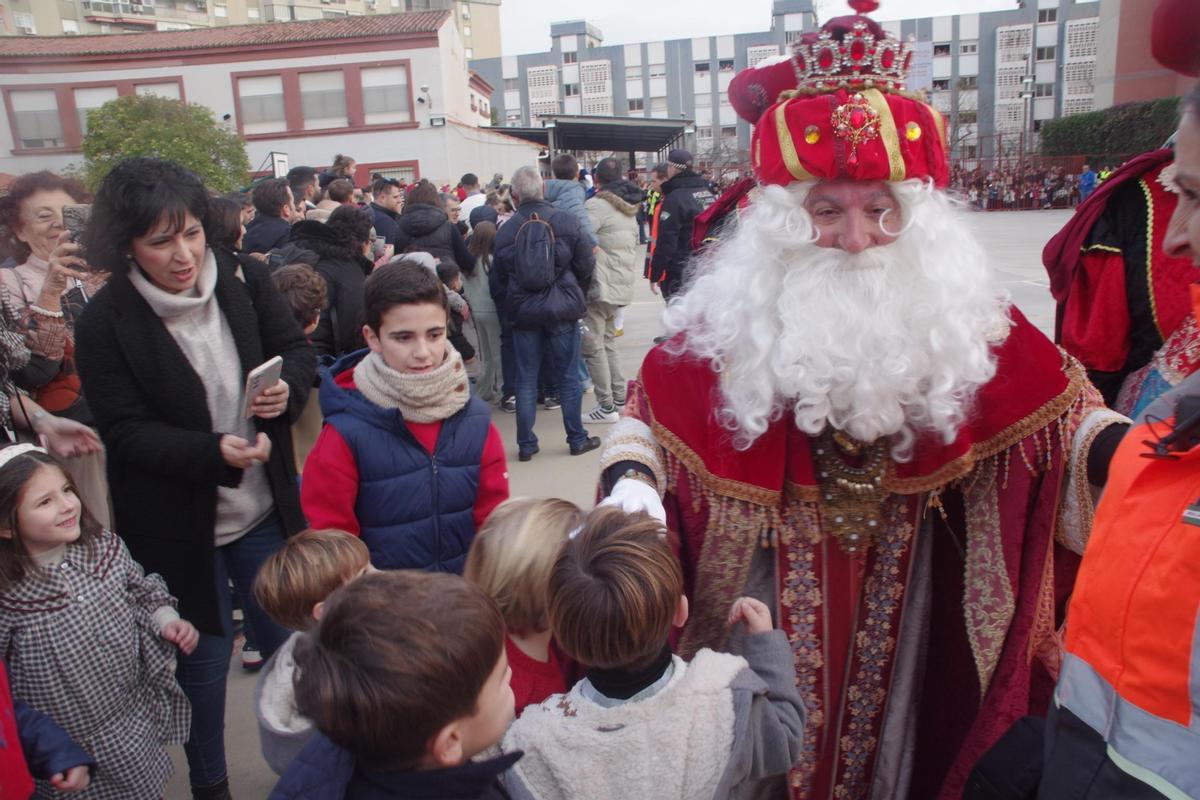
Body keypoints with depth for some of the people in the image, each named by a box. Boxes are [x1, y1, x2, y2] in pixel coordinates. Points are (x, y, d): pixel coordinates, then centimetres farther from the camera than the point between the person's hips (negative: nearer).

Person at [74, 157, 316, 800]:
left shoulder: (242, 282, -8)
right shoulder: (105, 324, -15)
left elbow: (299, 351, 1)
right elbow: (126, 432, -16)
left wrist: (288, 387, -22)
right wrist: (215, 452, -31)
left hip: (265, 509, 3)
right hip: (178, 526, -2)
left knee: (287, 639, 18)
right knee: (204, 656, 15)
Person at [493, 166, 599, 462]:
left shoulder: (505, 231, -2)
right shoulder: (565, 221, -6)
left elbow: (498, 280, 5)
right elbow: (586, 266, 0)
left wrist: (508, 311, 20)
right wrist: (576, 298, 18)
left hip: (523, 314, 1)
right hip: (562, 311, -1)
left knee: (526, 380, 9)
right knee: (568, 377, 9)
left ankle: (526, 444, 14)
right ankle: (577, 440, 17)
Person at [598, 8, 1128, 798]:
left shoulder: (956, 309, -7)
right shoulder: (738, 315, -14)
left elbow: (1054, 404, -4)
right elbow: (650, 410, -9)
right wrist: (630, 485, -25)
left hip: (902, 596, 3)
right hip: (774, 595, -2)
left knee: (890, 726, 23)